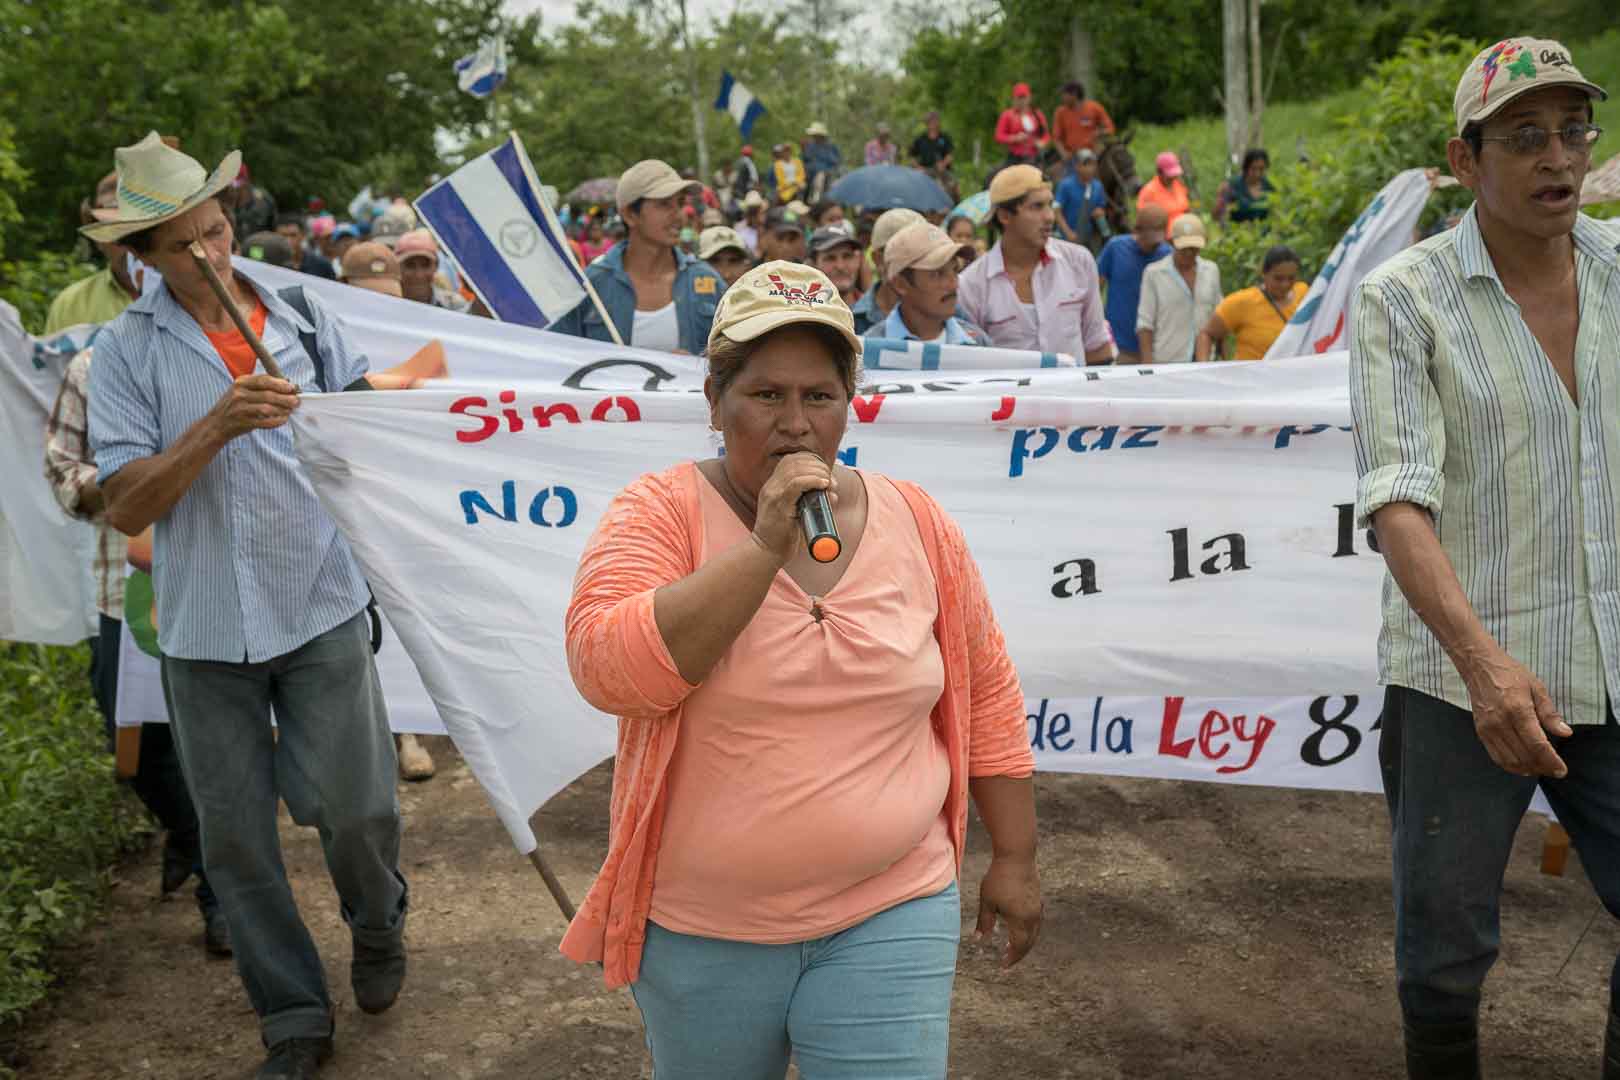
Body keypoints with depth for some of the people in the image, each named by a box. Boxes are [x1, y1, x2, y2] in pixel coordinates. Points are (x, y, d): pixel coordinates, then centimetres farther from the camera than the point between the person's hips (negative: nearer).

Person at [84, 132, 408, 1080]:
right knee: (237, 835, 7)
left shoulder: (302, 317, 4)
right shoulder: (127, 351, -2)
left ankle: (379, 933, 33)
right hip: (206, 631, 0)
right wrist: (217, 425, -21)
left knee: (358, 808, 0)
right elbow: (126, 506, -10)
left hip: (323, 609, 1)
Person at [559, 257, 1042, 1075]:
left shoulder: (917, 523, 0)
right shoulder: (660, 513, -8)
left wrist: (1014, 857, 7)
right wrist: (765, 545, -25)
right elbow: (608, 669, -24)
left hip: (888, 917, 1)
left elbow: (984, 696, 7)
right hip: (699, 929, 0)